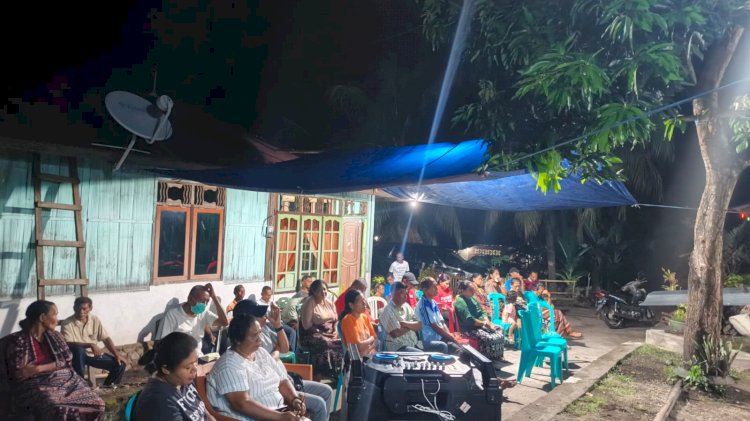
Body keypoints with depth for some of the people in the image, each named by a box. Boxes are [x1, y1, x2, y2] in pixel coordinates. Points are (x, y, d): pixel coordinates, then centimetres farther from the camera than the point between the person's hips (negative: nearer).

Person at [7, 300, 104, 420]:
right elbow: (19, 373, -9)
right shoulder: (19, 340, -2)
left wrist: (38, 368, -5)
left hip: (63, 379, 5)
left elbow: (66, 362, 8)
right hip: (37, 385, -5)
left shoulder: (55, 336, 14)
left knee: (95, 404, -20)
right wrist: (54, 365, -6)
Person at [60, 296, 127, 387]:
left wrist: (117, 355, -9)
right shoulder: (66, 324, -13)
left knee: (120, 364, -12)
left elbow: (106, 339, 2)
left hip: (94, 354, 4)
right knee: (78, 349, -38)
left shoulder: (95, 320, -1)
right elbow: (69, 344, -22)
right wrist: (90, 345, -33)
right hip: (78, 356, -4)